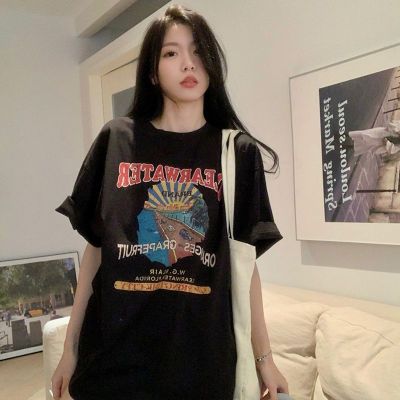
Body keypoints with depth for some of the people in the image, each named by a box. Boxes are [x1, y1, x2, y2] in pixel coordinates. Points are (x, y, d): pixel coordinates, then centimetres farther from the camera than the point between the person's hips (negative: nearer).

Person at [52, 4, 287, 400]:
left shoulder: (238, 151, 0)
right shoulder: (116, 140, 0)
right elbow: (95, 247, 3)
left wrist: (264, 357, 2)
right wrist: (70, 347, 4)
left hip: (202, 353, 0)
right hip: (114, 351, 1)